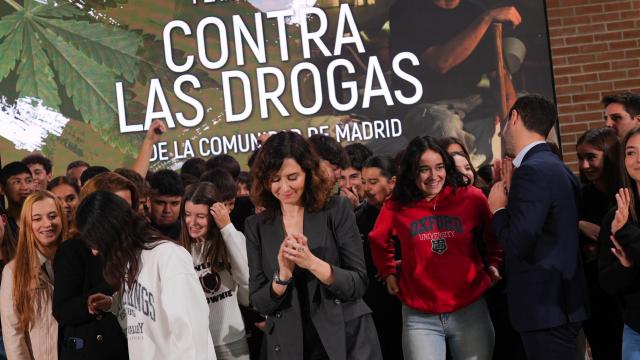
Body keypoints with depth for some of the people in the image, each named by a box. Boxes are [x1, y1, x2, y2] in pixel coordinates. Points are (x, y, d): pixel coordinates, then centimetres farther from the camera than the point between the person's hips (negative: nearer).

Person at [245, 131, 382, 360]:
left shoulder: (337, 210, -4)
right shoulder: (256, 226, 1)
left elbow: (359, 284, -8)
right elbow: (260, 303, 0)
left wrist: (312, 263, -22)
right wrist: (283, 274, -18)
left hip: (347, 340, -1)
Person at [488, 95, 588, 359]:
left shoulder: (533, 171, -17)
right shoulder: (555, 167, 13)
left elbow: (518, 245, -22)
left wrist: (499, 209, -6)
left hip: (546, 309, -10)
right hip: (560, 303, 10)